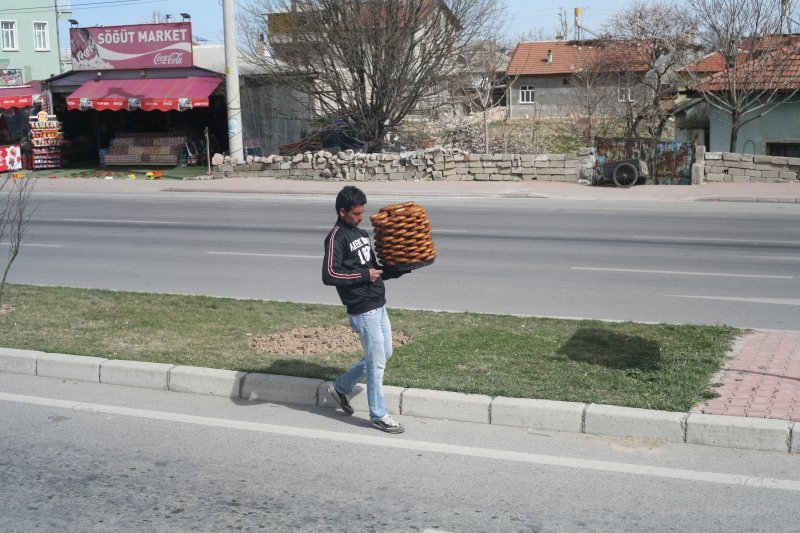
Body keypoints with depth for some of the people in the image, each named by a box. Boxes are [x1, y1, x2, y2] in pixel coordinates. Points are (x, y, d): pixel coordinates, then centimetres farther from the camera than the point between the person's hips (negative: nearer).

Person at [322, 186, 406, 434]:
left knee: (383, 354, 18)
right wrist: (364, 275, -18)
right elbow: (329, 275, -24)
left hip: (379, 306, 9)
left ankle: (341, 387, 32)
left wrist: (401, 270, 6)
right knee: (377, 361, -1)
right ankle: (379, 415, 15)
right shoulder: (336, 237, -13)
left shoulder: (361, 233, 14)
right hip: (362, 310, -9)